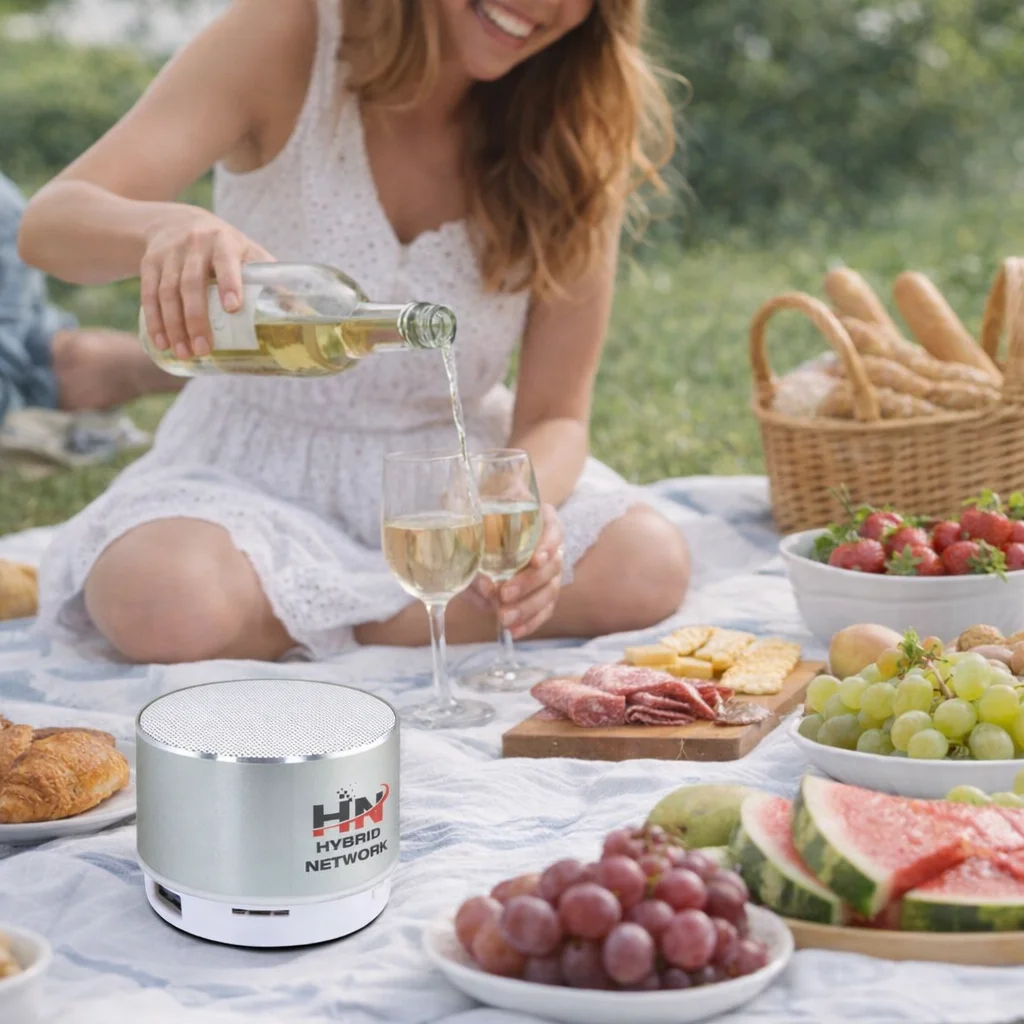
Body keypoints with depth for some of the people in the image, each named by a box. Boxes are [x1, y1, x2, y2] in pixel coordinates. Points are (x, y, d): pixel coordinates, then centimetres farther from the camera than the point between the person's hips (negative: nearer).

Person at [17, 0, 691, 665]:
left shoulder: (579, 127, -10)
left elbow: (556, 415, -9)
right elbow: (49, 225, -25)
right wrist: (167, 227, -49)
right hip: (258, 462, -2)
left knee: (646, 567, -26)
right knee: (162, 607, -34)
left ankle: (303, 613, -9)